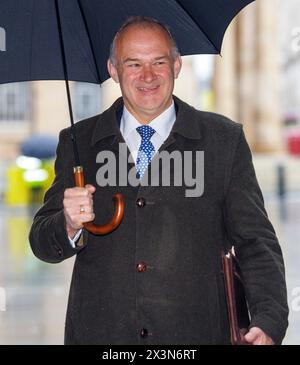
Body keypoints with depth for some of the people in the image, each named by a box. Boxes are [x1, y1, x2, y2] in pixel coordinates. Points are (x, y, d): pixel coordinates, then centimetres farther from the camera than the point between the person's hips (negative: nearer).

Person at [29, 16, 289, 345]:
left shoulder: (225, 139, 1)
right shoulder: (78, 143, 5)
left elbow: (255, 241, -1)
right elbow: (41, 242, 5)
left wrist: (269, 322, -15)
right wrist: (70, 227, -18)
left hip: (195, 333, -1)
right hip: (98, 334, 1)